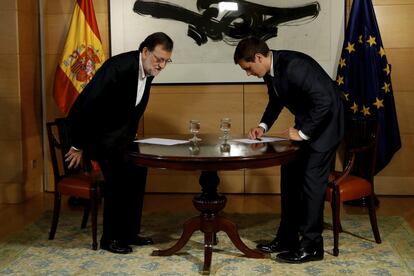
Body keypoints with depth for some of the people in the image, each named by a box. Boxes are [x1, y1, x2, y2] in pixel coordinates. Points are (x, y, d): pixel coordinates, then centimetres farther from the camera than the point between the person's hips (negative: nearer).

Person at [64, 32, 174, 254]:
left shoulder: (147, 70, -2)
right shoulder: (118, 67, -28)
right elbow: (90, 107, -25)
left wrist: (129, 139, 16)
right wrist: (79, 145, -19)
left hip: (117, 128, 9)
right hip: (93, 125, -8)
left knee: (137, 171, 2)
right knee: (118, 177, -16)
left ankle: (129, 233, 13)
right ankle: (110, 238, 0)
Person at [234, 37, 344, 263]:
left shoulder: (294, 66, -28)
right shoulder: (270, 70, 0)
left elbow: (324, 101, -30)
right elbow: (276, 100, 17)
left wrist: (303, 133, -22)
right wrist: (264, 125, 2)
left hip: (324, 123, -9)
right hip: (304, 125, 9)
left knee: (311, 181, -8)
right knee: (290, 176, 9)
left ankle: (311, 245, 3)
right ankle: (287, 238, 19)